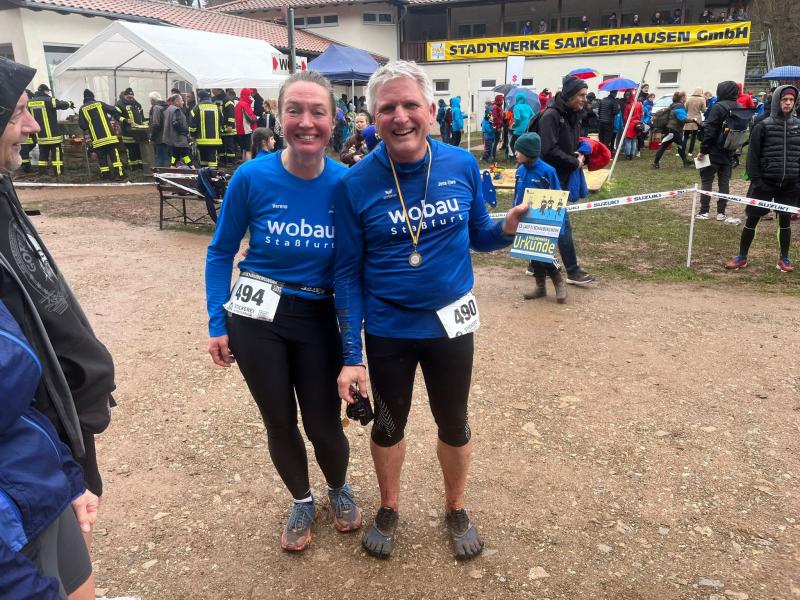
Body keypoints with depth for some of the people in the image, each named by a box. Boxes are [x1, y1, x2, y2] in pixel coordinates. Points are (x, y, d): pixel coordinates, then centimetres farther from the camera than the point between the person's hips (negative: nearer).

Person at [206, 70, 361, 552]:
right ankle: (302, 500, 43)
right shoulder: (252, 177, -13)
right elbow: (221, 252, -1)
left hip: (319, 319, 0)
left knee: (324, 424, 7)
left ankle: (340, 488, 42)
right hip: (256, 317, 0)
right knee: (280, 423, 14)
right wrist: (217, 324, -3)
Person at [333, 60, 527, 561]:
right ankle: (390, 509, 45)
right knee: (389, 424, 18)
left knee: (454, 424, 18)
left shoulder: (462, 166, -9)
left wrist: (509, 227, -20)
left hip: (451, 322, 1)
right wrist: (352, 356, -11)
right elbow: (348, 273, -9)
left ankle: (457, 510, 45)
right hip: (388, 329, -1)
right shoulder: (356, 183, -14)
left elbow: (478, 236, 4)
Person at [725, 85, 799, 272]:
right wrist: (755, 180, -10)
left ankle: (784, 259, 21)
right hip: (765, 183, -2)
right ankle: (742, 257, 15)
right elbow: (753, 155, -4)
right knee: (752, 219, 3)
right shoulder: (763, 126, -4)